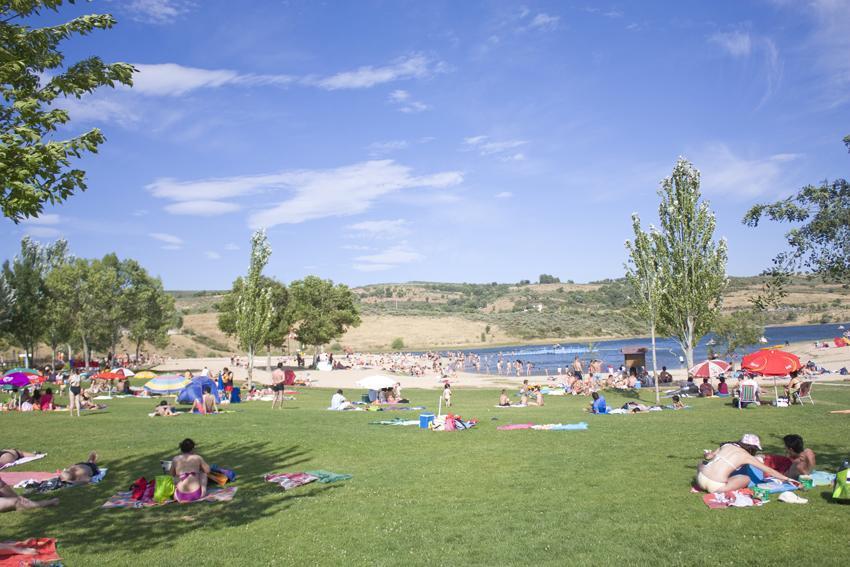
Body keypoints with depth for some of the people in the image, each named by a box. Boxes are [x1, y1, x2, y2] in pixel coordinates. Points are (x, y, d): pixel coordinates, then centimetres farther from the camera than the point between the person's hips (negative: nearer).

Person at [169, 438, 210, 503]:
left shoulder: (175, 459, 3)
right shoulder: (198, 458, -1)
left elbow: (172, 475, 18)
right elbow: (207, 470, 13)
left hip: (181, 497, 2)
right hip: (196, 495, -2)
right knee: (203, 472, 28)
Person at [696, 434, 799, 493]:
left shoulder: (727, 445, 16)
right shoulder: (746, 456, 7)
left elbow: (708, 456, 21)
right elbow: (769, 470, 13)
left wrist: (707, 454, 43)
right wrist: (788, 479, 23)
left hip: (701, 478, 4)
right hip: (716, 486, -4)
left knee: (702, 464, 35)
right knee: (746, 479, 15)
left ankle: (702, 486, 17)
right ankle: (719, 491, 1)